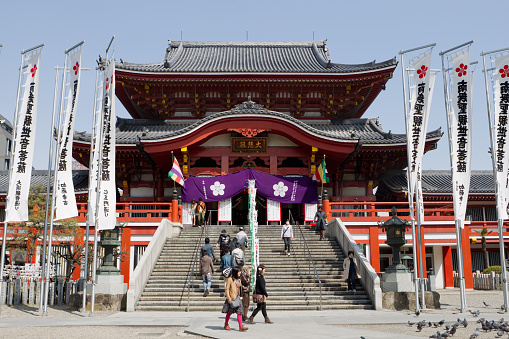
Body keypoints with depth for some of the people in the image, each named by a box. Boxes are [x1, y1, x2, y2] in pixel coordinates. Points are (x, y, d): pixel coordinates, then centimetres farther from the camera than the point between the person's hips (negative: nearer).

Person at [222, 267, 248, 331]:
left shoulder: (238, 279, 13)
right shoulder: (230, 279, -10)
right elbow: (227, 289, -11)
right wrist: (229, 298, -17)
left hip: (238, 298, 6)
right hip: (232, 299, -6)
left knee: (239, 312, -3)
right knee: (229, 312, 6)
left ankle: (240, 326, -6)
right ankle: (226, 325, 24)